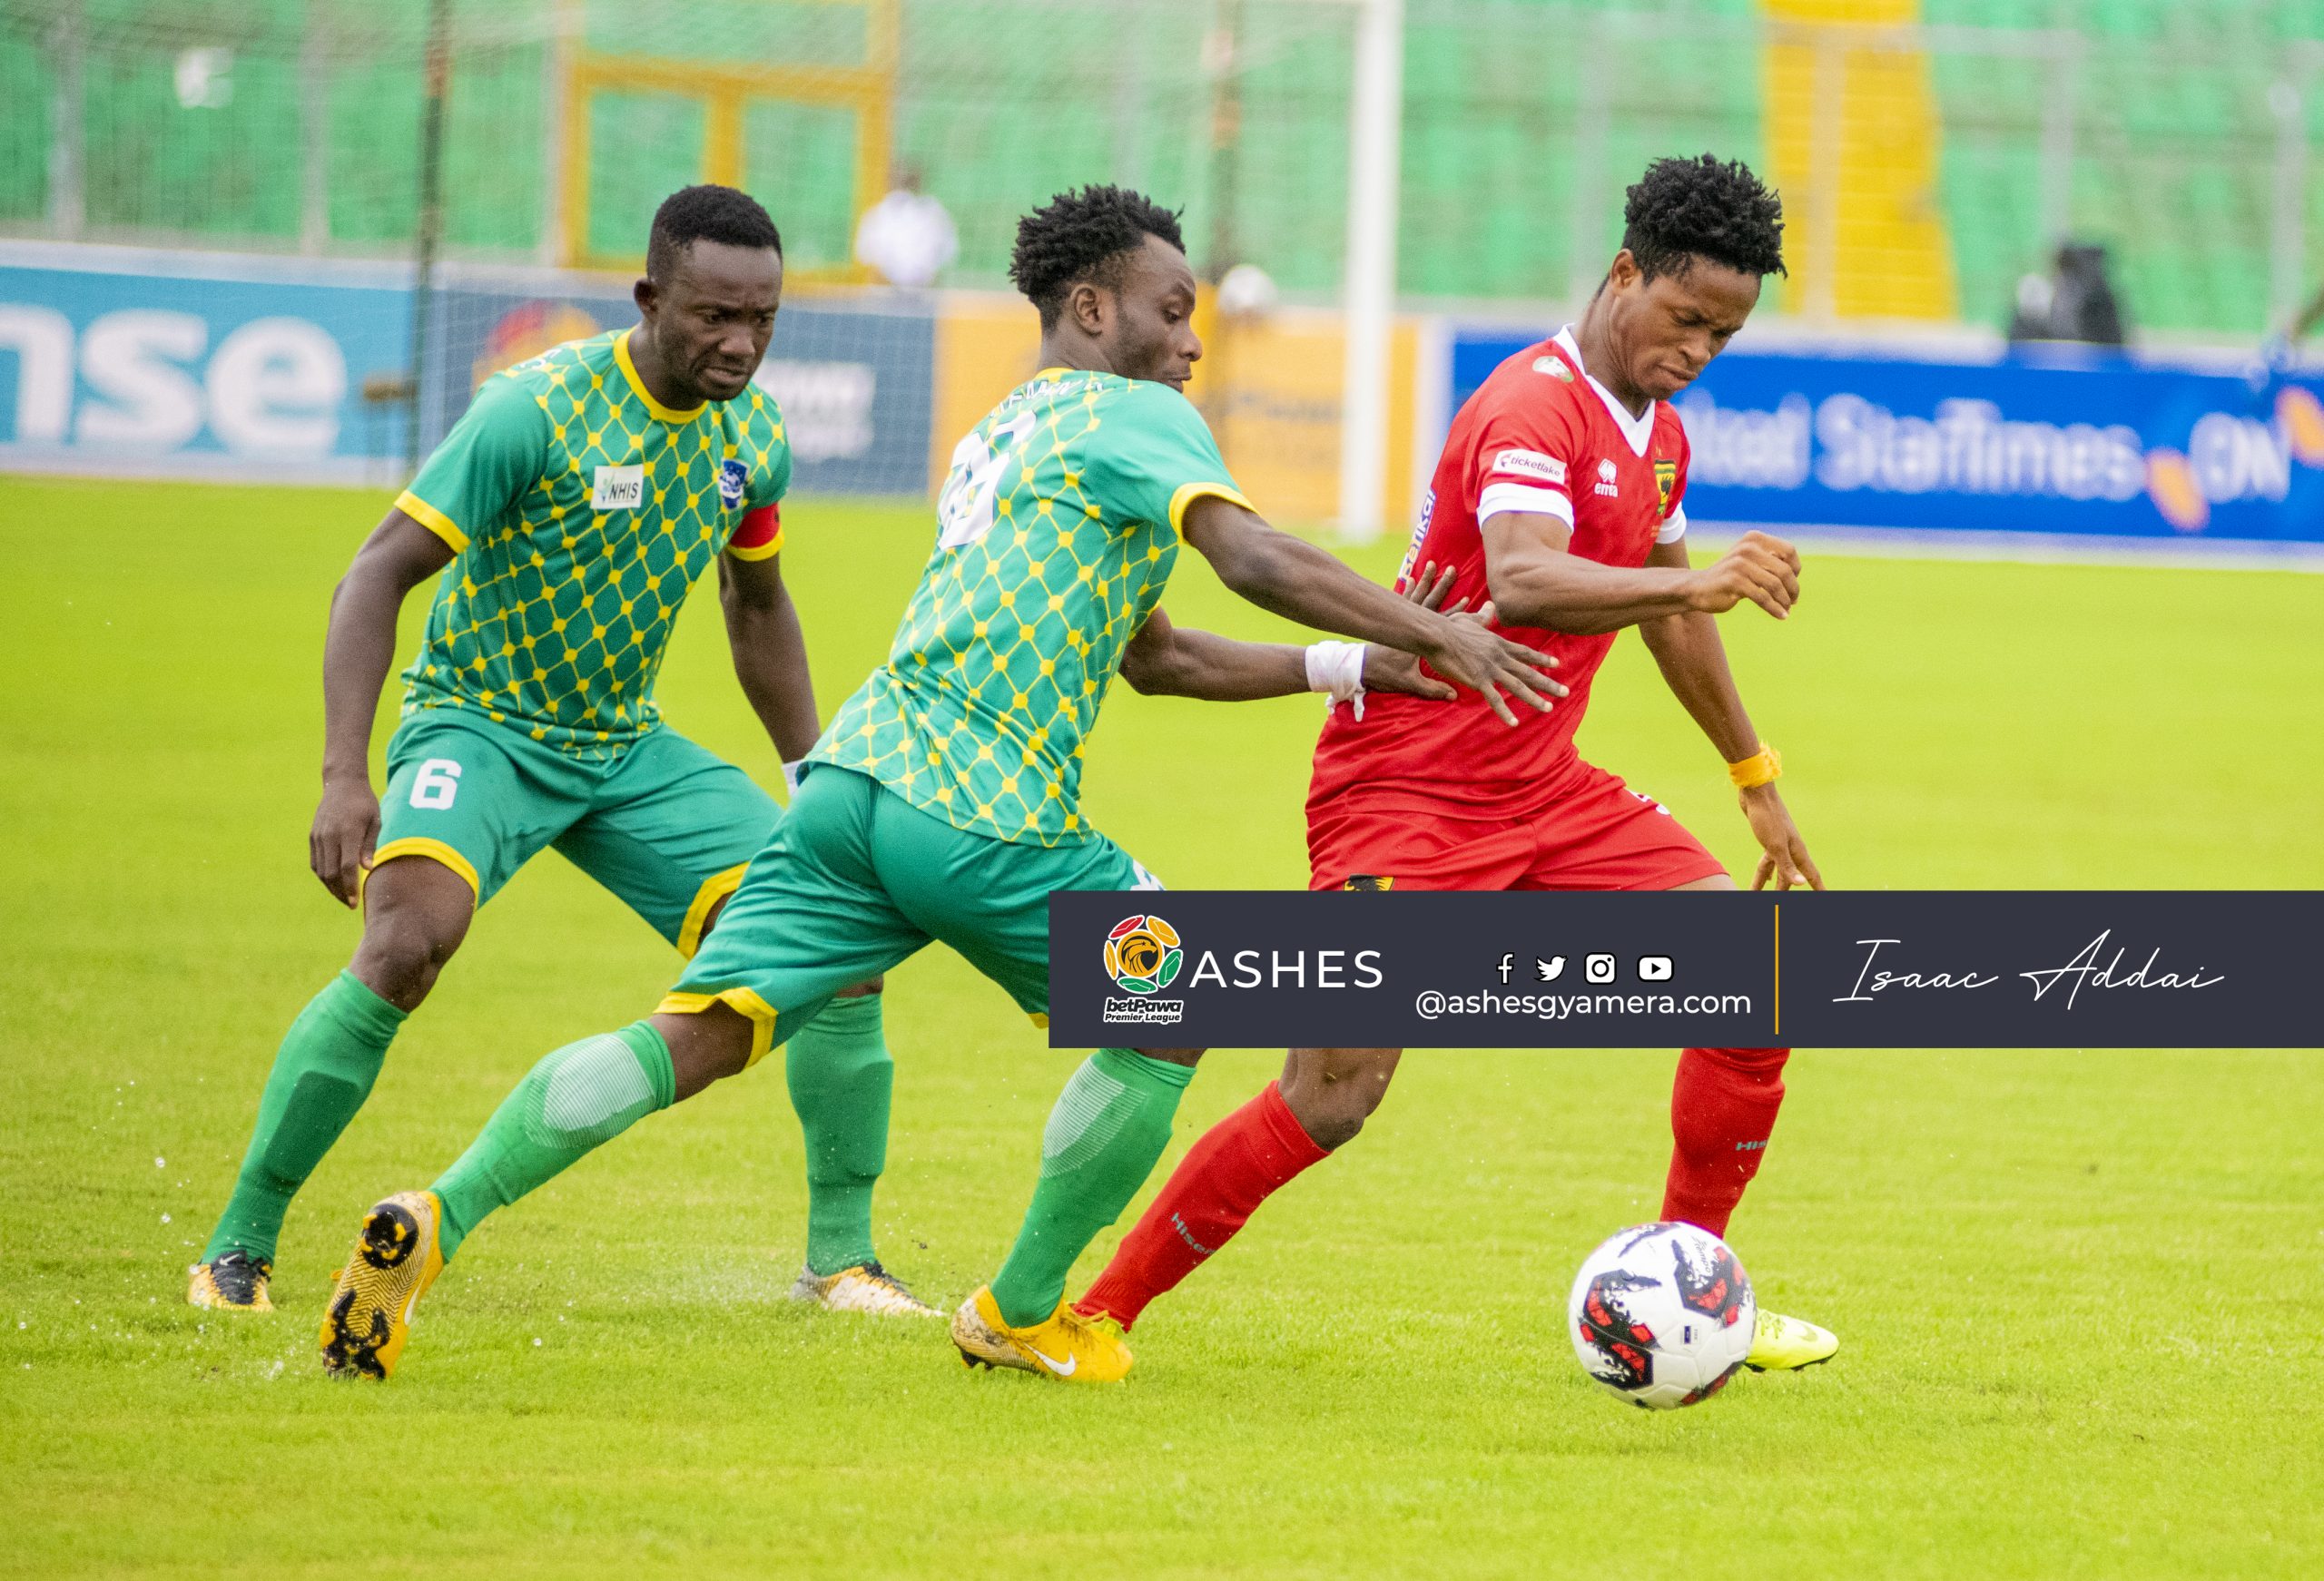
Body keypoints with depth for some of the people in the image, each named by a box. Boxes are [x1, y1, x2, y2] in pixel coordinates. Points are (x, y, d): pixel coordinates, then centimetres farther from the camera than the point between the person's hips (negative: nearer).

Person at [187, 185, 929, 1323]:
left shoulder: (755, 438, -1)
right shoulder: (537, 410, -21)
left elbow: (757, 608, 18)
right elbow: (379, 573, -20)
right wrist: (343, 777, -30)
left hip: (628, 747, 6)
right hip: (477, 726, -6)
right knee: (407, 944, -32)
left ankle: (841, 1258, 10)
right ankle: (237, 1248, -19)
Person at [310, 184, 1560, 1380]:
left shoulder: (993, 439, 32)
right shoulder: (1133, 416, 6)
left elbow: (1154, 657, 36)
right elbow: (1255, 560, -11)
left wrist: (1351, 666, 33)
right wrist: (1436, 633, -5)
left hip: (853, 778, 7)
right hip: (985, 812, -7)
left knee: (696, 1035, -1)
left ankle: (434, 1219, -18)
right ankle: (1024, 1313, 21)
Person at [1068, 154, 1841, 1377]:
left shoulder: (1655, 432, 11)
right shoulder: (1532, 409, -19)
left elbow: (1666, 610, 29)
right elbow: (1521, 584, -38)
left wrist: (1756, 781, 35)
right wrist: (1695, 584, -53)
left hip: (1545, 794, 8)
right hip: (1406, 793, -8)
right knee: (1332, 1099, -16)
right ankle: (1089, 1317, -3)